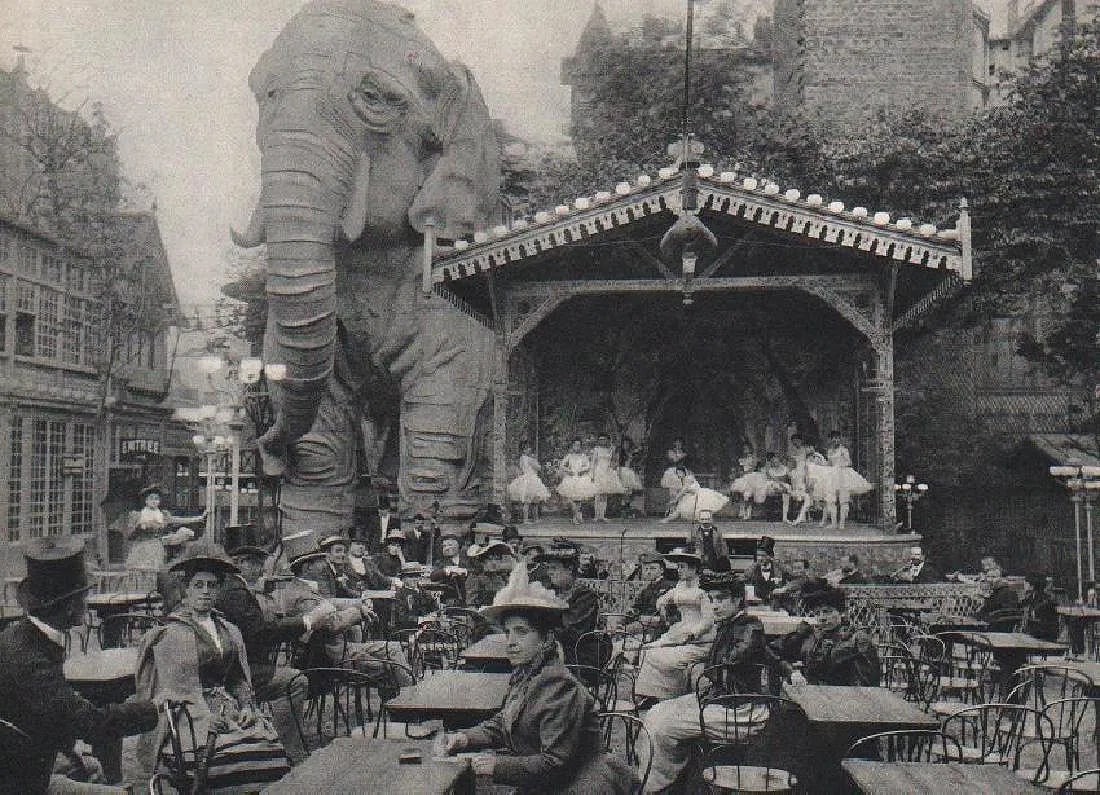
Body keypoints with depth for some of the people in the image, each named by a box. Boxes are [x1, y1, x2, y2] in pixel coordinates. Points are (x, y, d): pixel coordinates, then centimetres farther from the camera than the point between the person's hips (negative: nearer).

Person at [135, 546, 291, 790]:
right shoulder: (171, 634, 0)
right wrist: (208, 720, -17)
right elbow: (178, 689, -6)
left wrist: (245, 706, 3)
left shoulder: (230, 631, 18)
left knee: (269, 746, -22)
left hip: (228, 707, 5)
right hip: (190, 713, -5)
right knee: (230, 754, -31)